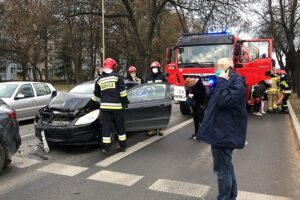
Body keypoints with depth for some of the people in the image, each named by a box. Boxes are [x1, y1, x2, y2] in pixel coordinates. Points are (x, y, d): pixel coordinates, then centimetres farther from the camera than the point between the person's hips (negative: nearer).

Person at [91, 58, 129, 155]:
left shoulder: (99, 79, 11)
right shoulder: (117, 76, -1)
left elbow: (96, 94, 20)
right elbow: (122, 91, -7)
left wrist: (92, 101, 39)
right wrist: (125, 102, 1)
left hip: (104, 106, 2)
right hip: (117, 106, -2)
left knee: (106, 127, 4)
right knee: (120, 126, 11)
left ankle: (107, 149, 6)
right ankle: (123, 146, 21)